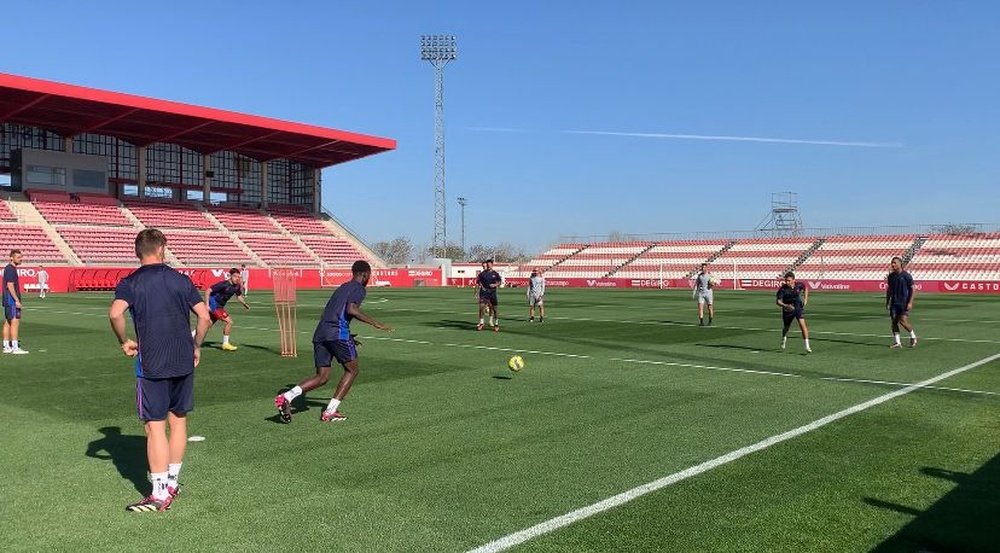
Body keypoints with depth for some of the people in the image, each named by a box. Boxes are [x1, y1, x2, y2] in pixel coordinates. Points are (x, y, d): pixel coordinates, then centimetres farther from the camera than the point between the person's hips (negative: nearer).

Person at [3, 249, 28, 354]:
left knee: (7, 322, 12)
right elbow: (10, 285, -21)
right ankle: (15, 348, -11)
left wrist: (16, 300, 21)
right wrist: (17, 300, -22)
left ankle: (6, 346, 16)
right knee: (15, 322, -10)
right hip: (12, 300, -10)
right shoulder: (10, 269, -14)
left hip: (8, 301, 10)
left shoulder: (9, 268, 16)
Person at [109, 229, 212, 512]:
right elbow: (205, 317, -1)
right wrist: (196, 346, 12)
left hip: (151, 364, -3)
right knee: (178, 420, 16)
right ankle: (172, 483, 27)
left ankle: (159, 494, 3)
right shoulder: (181, 279, 5)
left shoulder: (130, 283, -2)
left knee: (155, 426, 0)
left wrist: (124, 342, -4)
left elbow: (115, 313, -20)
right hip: (184, 362, 3)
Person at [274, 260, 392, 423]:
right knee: (352, 370, 9)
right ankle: (330, 412, 4)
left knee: (322, 377, 10)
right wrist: (376, 324, -12)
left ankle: (287, 397, -10)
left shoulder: (342, 288, 29)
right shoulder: (358, 289, 3)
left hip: (320, 333, 8)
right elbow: (351, 310, -16)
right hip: (338, 332, -8)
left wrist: (348, 337, 35)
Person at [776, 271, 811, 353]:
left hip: (798, 307, 0)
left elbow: (805, 288, 12)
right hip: (788, 309, 0)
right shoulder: (782, 289, -22)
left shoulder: (799, 285, -12)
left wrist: (805, 299, 5)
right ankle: (784, 338, 53)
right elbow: (778, 301, -26)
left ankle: (807, 346, -18)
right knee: (786, 327, 16)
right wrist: (785, 305, -43)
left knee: (802, 324, -18)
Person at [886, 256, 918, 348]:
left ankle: (913, 336, 13)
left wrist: (910, 302, -14)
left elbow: (912, 289, -6)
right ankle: (897, 342, 6)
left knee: (903, 321, -12)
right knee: (894, 321, 1)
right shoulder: (891, 276, 10)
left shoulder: (906, 276, -7)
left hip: (904, 302, -5)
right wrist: (887, 302, 15)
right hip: (894, 302, 5)